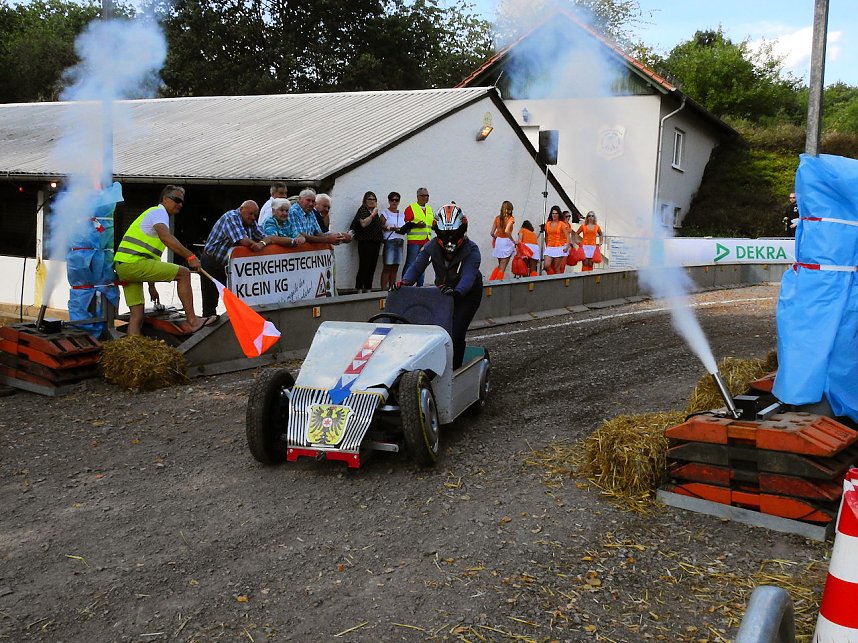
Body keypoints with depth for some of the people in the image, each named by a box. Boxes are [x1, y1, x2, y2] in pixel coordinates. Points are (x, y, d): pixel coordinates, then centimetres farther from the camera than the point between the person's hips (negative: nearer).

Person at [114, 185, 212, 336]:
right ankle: (192, 321, -12)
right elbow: (166, 238, -22)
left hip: (122, 266, 10)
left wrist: (152, 286, 29)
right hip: (133, 262, -10)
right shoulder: (159, 212, 0)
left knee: (137, 316, 6)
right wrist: (190, 256, -26)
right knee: (183, 273, -10)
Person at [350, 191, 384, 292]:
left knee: (372, 267, 7)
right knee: (364, 266, -10)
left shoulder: (375, 211, 19)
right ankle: (359, 289, -7)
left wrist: (385, 227, 14)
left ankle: (368, 289, 12)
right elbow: (363, 223, -19)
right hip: (365, 242, -8)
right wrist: (373, 214, -17)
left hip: (376, 242, 8)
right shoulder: (362, 210, -4)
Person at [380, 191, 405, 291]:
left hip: (400, 242, 5)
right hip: (389, 241, -5)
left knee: (395, 268, 4)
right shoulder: (385, 213, 4)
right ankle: (383, 289, -10)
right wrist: (391, 228, -18)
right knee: (387, 267, -10)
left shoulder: (402, 214, 19)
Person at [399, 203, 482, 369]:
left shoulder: (471, 250, -22)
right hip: (442, 292, 4)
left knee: (455, 333, -18)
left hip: (467, 294, -4)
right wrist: (405, 282, -42)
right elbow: (416, 266, -20)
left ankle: (455, 370, -4)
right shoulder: (431, 247, -10)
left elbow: (468, 276, -37)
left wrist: (456, 292, -58)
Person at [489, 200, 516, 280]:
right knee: (502, 268, 2)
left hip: (498, 242, 5)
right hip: (506, 242, -5)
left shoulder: (497, 218, 3)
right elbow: (507, 231, -27)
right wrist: (514, 242, -17)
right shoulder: (511, 218, -11)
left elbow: (492, 233, 0)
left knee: (499, 266, 22)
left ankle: (490, 282, 16)